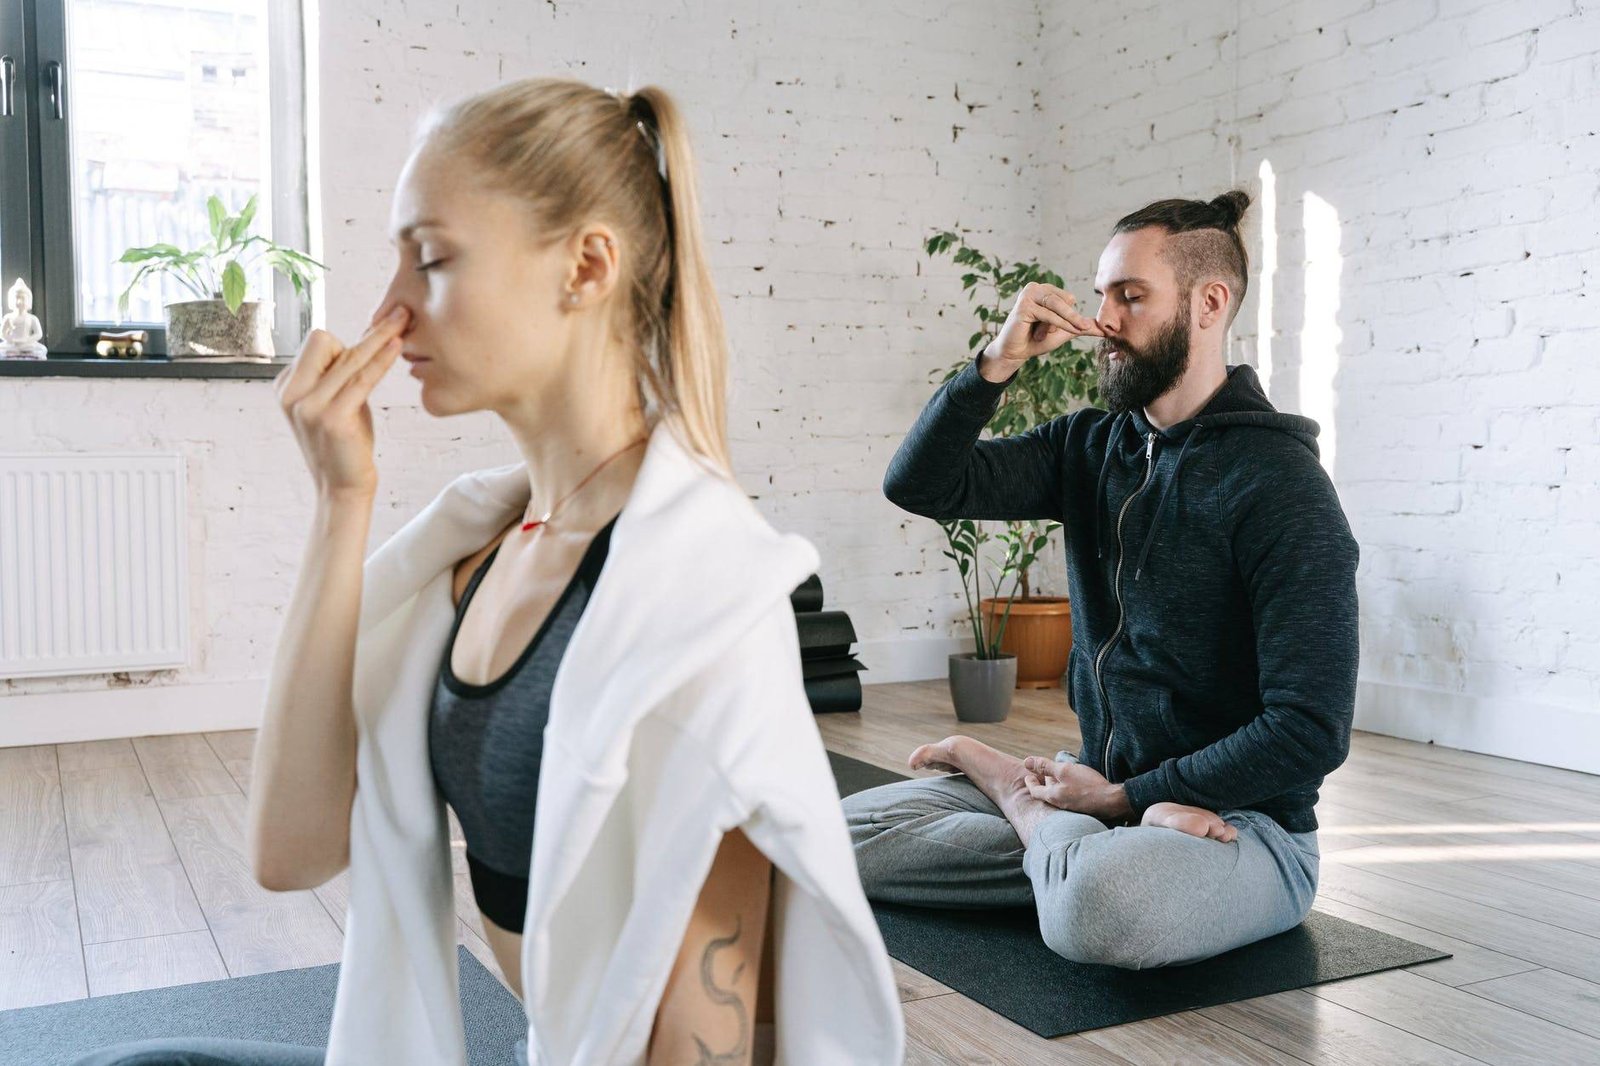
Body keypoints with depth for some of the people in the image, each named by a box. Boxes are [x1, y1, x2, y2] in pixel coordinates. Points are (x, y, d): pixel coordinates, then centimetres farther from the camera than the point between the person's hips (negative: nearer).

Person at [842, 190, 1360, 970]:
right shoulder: (1091, 448, 6)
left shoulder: (1277, 483, -15)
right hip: (1102, 786, 6)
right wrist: (998, 363, -13)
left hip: (1237, 822, -6)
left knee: (1098, 902, -40)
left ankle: (1010, 785, -8)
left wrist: (1124, 797, -15)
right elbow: (917, 484, -1)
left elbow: (1310, 731, -19)